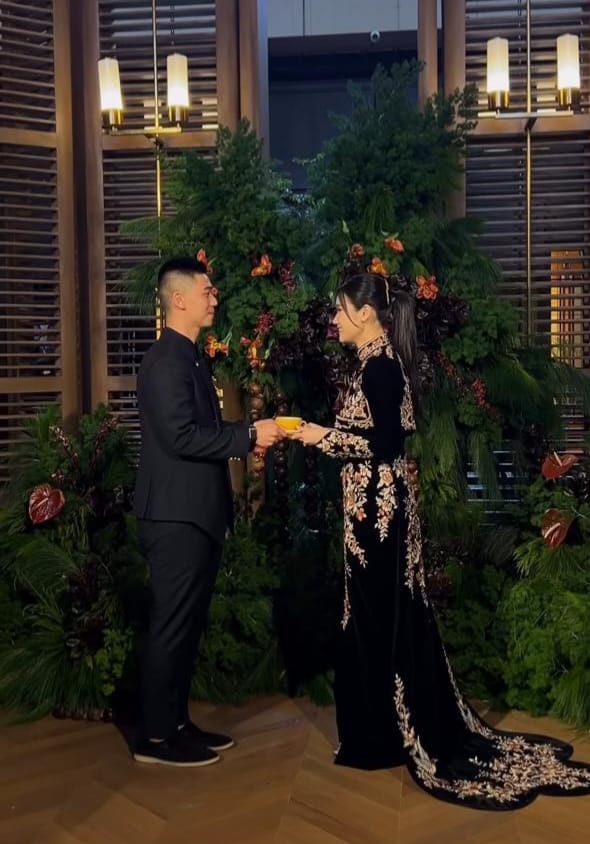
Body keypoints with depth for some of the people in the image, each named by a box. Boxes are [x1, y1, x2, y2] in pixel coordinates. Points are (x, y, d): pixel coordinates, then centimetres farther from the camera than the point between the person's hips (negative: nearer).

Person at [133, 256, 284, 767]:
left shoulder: (190, 357, 16)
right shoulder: (167, 361, -15)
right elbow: (181, 436, -24)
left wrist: (249, 436, 7)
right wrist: (250, 436, -18)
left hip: (198, 513, 10)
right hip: (177, 516, -10)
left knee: (188, 625, 15)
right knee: (172, 626, -1)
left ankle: (176, 723, 26)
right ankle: (155, 737, 10)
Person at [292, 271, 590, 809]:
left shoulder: (379, 365, -16)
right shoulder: (381, 361, 13)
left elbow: (384, 443, -21)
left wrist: (323, 437, -14)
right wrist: (325, 433, 13)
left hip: (377, 504, -10)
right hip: (379, 502, 10)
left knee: (379, 615, 0)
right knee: (384, 614, 15)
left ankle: (384, 737, 12)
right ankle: (389, 730, 27)